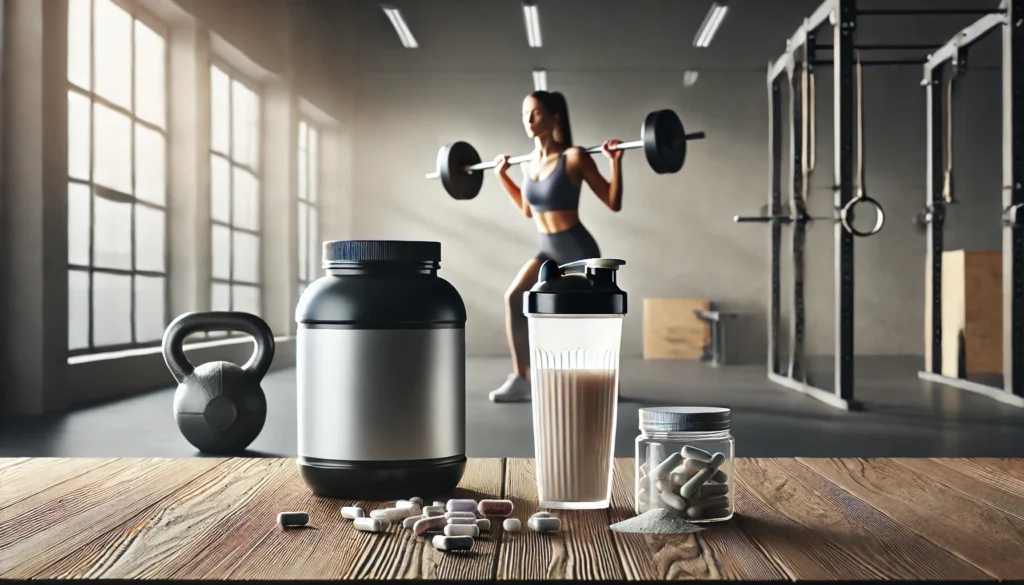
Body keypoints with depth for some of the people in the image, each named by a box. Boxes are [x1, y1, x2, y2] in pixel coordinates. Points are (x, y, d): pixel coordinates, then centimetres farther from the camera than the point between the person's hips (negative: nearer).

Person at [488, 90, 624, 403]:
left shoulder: (574, 157, -15)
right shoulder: (529, 163, 3)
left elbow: (613, 203, -11)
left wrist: (615, 162, -22)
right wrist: (502, 175, 18)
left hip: (580, 252, -5)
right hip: (549, 251, 5)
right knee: (514, 297, -19)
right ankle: (520, 379, -14)